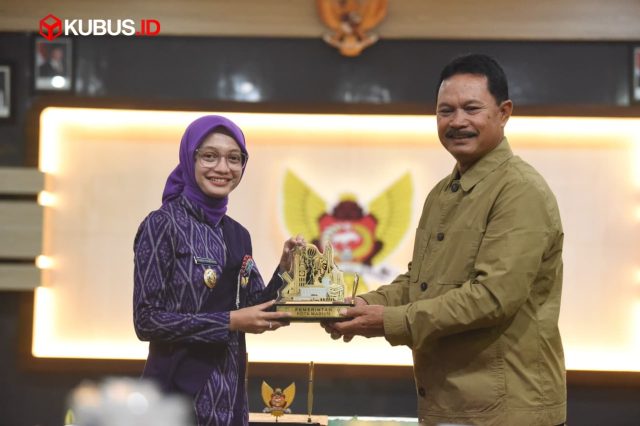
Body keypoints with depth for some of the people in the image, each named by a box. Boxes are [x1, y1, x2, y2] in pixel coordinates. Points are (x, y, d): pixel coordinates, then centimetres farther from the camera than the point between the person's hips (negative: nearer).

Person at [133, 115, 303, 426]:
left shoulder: (238, 235, 8)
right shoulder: (163, 225, -10)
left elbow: (255, 313, 10)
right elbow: (147, 321, -15)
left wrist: (284, 270, -4)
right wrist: (229, 322, -18)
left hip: (230, 390, 6)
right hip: (178, 389, -6)